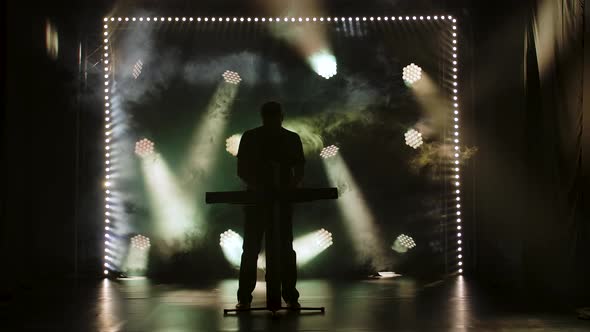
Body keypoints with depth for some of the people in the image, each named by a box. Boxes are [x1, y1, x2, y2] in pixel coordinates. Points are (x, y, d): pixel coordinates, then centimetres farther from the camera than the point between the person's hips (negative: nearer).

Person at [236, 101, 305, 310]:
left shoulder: (292, 139, 6)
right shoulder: (250, 138, 3)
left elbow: (299, 170, 4)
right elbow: (241, 169, 0)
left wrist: (293, 185, -18)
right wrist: (255, 184, -19)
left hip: (283, 200, 1)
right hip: (256, 199, -1)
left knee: (285, 249, 1)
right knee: (251, 248, -1)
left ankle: (290, 296, 5)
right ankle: (244, 298, 3)